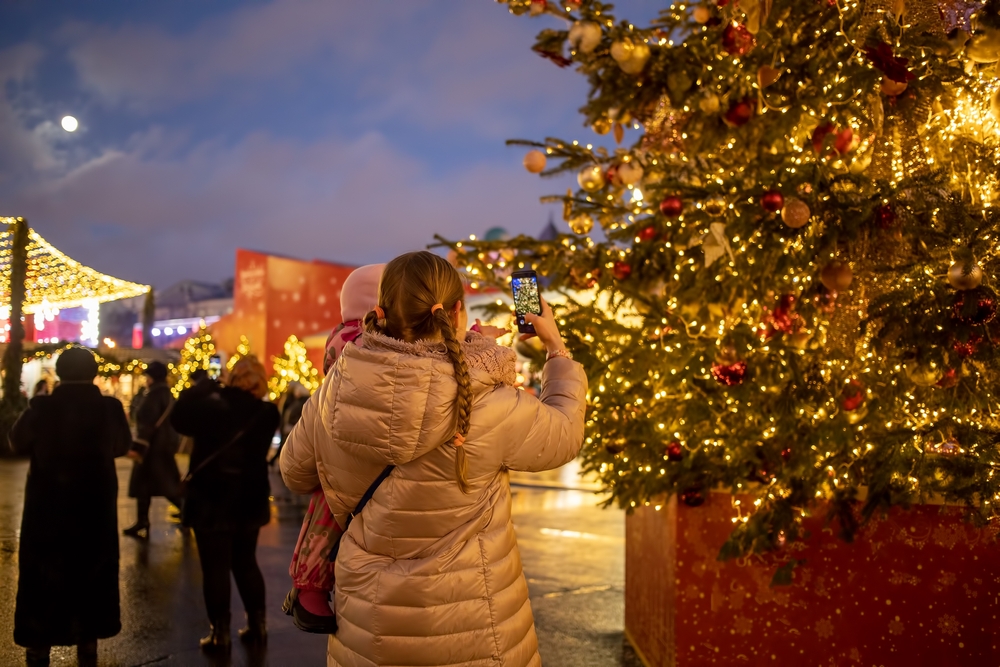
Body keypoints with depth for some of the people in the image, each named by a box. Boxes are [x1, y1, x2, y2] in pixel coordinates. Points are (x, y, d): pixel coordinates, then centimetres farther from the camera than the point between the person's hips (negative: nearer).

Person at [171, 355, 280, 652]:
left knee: (215, 567, 5)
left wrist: (203, 387, 3)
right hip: (249, 500, 4)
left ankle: (220, 633, 11)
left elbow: (180, 418, -2)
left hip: (213, 500, -4)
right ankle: (258, 625, 22)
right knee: (245, 562, 18)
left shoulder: (212, 406, -16)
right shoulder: (265, 413, -4)